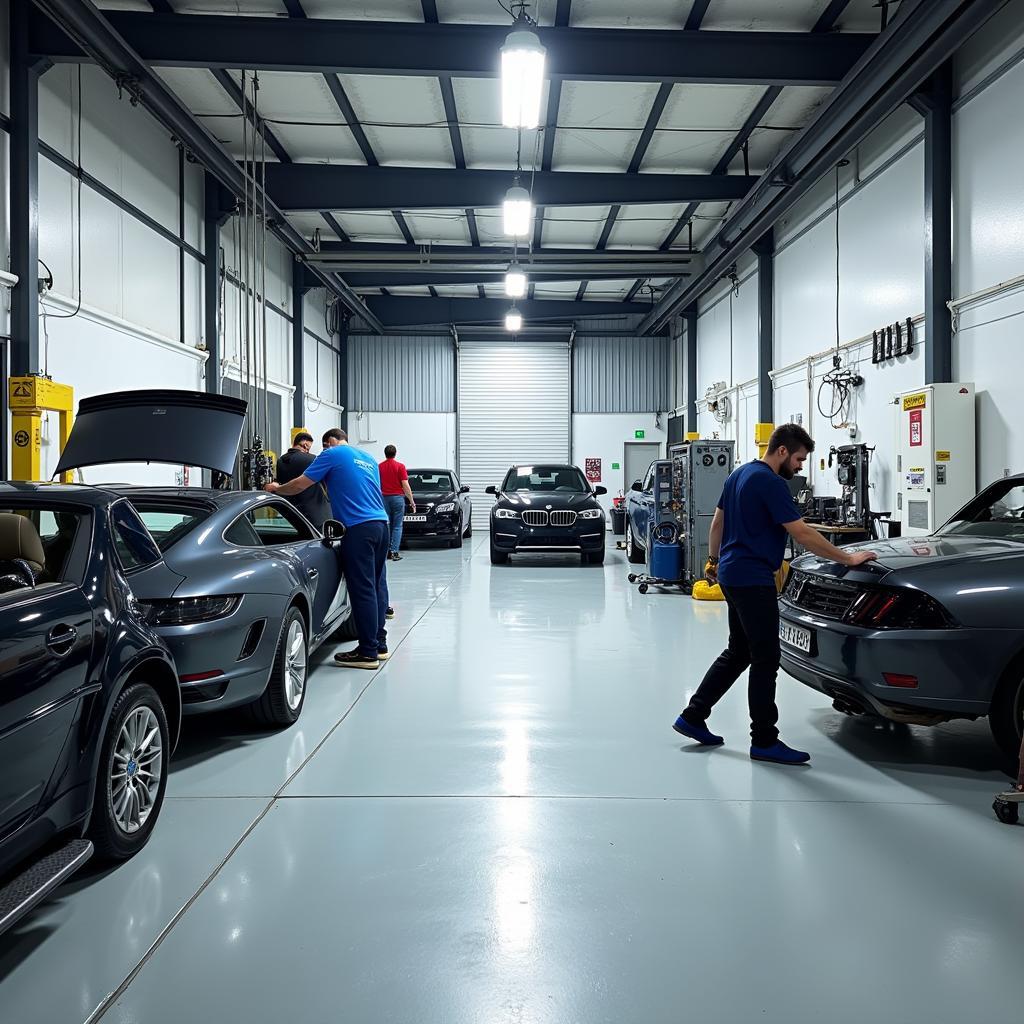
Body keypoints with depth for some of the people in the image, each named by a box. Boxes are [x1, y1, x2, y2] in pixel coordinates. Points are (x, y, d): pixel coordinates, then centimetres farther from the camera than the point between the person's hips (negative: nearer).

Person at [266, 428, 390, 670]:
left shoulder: (332, 454, 2)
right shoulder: (369, 459, 23)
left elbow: (299, 485, 0)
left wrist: (275, 489, 17)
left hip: (358, 528, -8)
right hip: (381, 523, 8)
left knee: (362, 590, -5)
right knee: (377, 586, 12)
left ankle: (368, 652, -2)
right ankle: (379, 645, 18)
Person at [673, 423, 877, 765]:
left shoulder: (740, 474, 13)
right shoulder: (771, 484, -16)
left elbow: (717, 522, 21)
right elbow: (803, 535, -18)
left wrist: (714, 561, 29)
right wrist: (847, 559, -12)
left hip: (733, 574, 10)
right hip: (753, 580, -10)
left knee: (738, 653, 16)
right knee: (766, 659, -4)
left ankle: (693, 716, 18)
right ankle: (764, 741, 3)